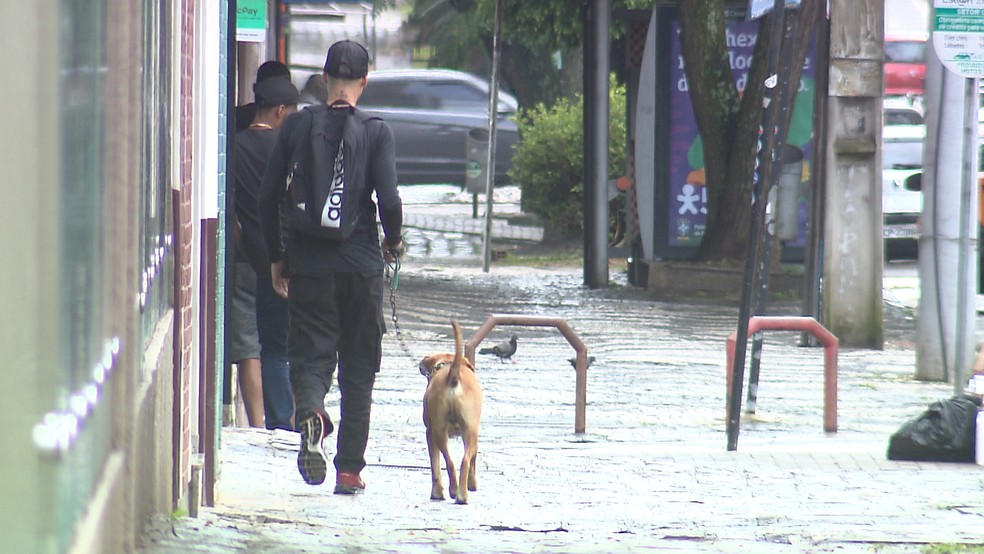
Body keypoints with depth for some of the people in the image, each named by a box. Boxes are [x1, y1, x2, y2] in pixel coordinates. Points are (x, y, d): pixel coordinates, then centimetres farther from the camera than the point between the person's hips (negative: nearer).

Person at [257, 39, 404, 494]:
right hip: (360, 264, -1)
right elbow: (389, 200, -13)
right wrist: (393, 241, 8)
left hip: (308, 263, 1)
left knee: (310, 355, 5)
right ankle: (350, 469, 11)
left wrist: (276, 257, 12)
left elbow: (268, 197, 1)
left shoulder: (297, 125, 1)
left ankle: (310, 414, -29)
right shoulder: (375, 132, -5)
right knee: (358, 366, 10)